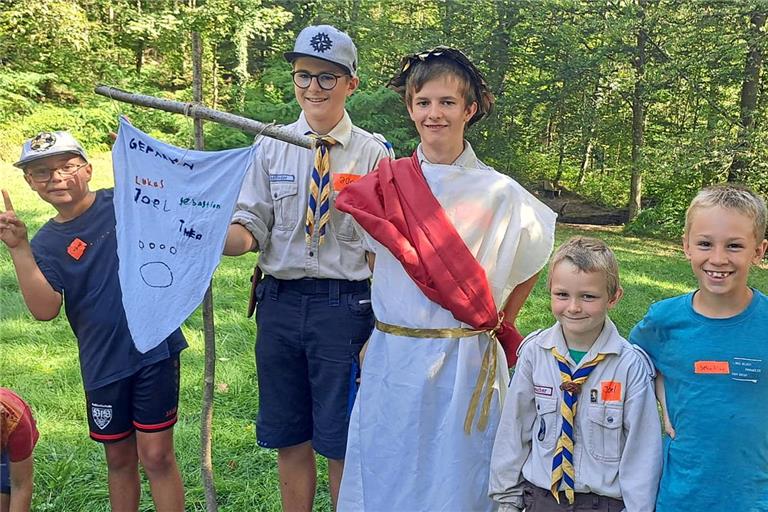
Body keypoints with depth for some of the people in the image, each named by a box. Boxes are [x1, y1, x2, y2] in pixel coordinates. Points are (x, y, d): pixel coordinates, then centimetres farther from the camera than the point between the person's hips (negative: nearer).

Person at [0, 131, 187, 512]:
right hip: (103, 364, 3)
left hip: (155, 349, -2)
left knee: (156, 455, 0)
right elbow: (45, 309, -12)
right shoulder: (45, 245, 1)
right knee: (119, 458, 17)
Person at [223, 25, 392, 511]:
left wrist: (381, 331, -9)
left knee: (342, 444, 8)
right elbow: (250, 228, 0)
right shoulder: (271, 148, 5)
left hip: (346, 305, -3)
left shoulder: (374, 154, -3)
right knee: (289, 439, 16)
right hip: (280, 303, 3)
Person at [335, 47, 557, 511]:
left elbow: (531, 262, 11)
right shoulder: (386, 184, 0)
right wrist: (397, 314, 7)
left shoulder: (498, 192, -5)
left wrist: (499, 320, 8)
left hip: (466, 362, -2)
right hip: (393, 357, 2)